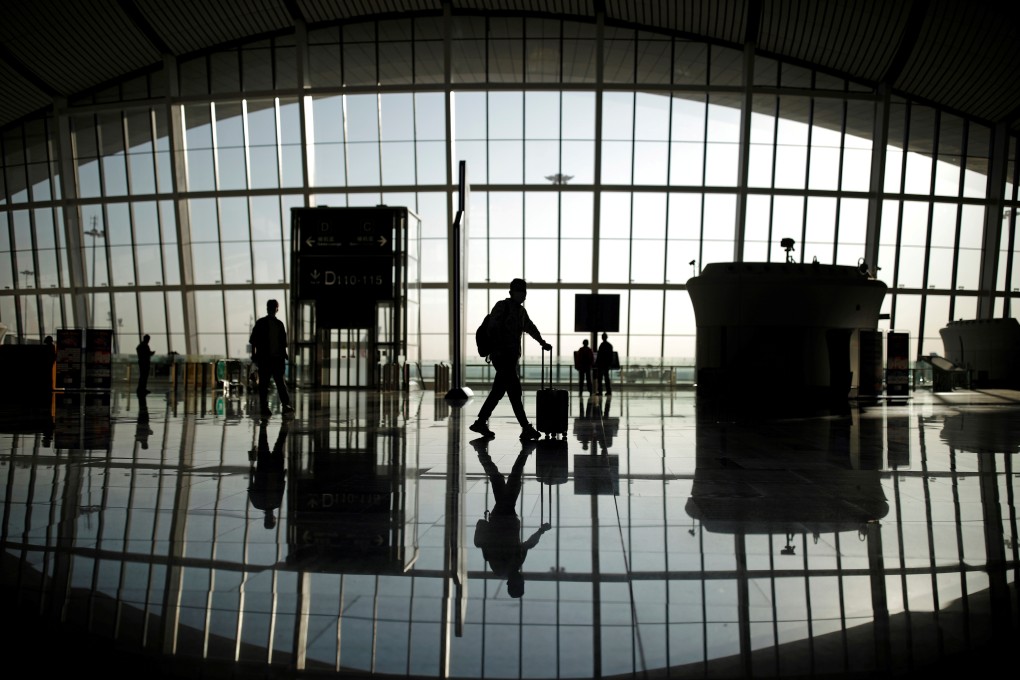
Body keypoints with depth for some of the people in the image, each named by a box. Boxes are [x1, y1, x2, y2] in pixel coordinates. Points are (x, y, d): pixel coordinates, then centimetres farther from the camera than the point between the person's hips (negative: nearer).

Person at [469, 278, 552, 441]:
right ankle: (526, 428, -10)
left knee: (498, 391, 10)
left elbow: (530, 328, 33)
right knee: (514, 390, -10)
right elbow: (492, 328, -15)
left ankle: (480, 422, 18)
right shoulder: (502, 306, -6)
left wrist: (542, 343, 34)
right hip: (502, 355, -9)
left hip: (512, 356, 9)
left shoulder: (521, 311, 18)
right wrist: (496, 350, -22)